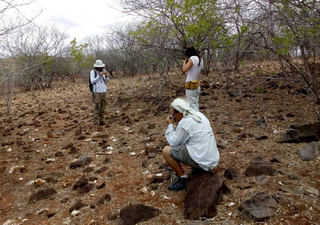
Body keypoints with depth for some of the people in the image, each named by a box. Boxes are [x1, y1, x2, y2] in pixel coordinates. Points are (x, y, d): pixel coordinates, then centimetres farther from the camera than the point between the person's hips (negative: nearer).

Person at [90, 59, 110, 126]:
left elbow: (107, 80, 7)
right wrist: (99, 76, -23)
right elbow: (92, 81, -14)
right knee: (97, 108, -5)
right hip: (96, 92, -5)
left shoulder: (104, 71, 8)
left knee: (103, 107, 7)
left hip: (104, 92, 5)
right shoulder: (92, 72, -6)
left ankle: (101, 121, 16)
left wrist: (106, 75, -14)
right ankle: (96, 122, 1)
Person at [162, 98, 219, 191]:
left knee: (166, 151, -6)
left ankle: (183, 180, 2)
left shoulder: (185, 122, -17)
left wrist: (170, 125, 3)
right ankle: (205, 170, 17)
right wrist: (177, 123, 13)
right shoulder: (198, 115, 10)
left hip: (202, 161, -9)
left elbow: (173, 143, -7)